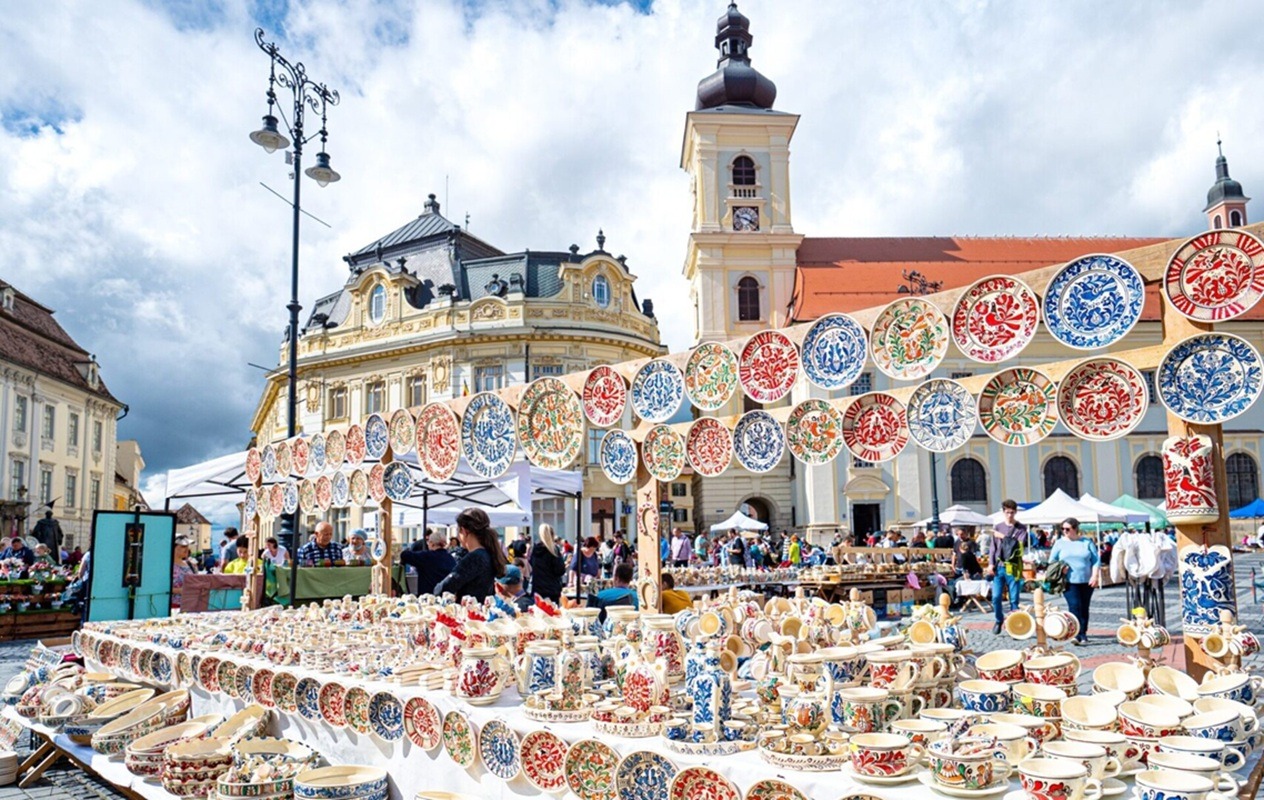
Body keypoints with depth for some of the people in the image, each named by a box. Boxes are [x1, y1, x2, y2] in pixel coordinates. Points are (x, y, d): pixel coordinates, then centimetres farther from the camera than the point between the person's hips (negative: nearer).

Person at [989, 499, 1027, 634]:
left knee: (1014, 599, 1)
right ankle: (999, 620, 22)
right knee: (996, 597, 1)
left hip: (1013, 568, -2)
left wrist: (1003, 537, -10)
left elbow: (1018, 544, -13)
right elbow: (993, 546, 9)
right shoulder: (997, 527, 10)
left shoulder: (1021, 528, 2)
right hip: (998, 566, 2)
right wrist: (991, 564, 1)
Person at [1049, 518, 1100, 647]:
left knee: (1084, 608, 8)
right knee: (1074, 606, -13)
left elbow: (1096, 560, 5)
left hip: (1086, 581, 1)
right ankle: (1076, 635, -17)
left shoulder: (1087, 542, 7)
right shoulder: (1060, 543, 7)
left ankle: (1083, 634, 18)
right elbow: (1052, 562, 10)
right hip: (1069, 582, -1)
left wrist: (1095, 576, -5)